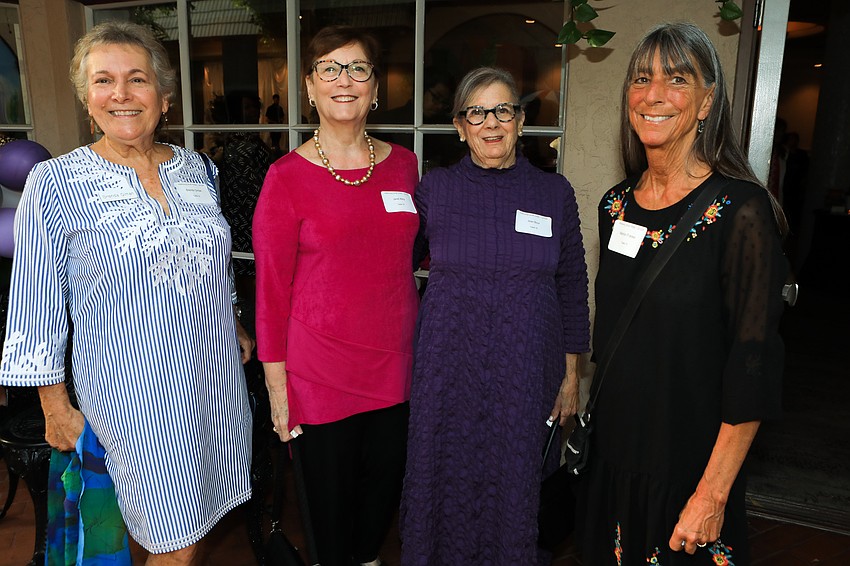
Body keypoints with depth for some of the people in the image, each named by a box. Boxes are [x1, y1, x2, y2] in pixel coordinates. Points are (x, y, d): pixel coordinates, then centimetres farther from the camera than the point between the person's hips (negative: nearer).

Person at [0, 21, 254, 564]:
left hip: (217, 376, 5)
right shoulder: (55, 183, -9)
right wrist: (56, 407, -3)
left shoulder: (196, 168, 4)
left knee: (201, 515, 18)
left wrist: (236, 328, 19)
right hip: (132, 391, -4)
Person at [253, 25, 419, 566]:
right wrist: (276, 385, -7)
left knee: (385, 483, 20)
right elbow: (272, 291, -7)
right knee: (330, 494, 14)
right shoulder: (287, 177, -10)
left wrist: (420, 346, 12)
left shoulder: (402, 164, 2)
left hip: (395, 365, 4)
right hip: (321, 373, -4)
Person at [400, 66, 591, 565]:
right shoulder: (435, 188, 0)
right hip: (448, 366, 0)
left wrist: (571, 376, 4)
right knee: (447, 477, 13)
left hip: (525, 371, 1)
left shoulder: (555, 192, 1)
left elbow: (572, 289, 5)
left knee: (516, 479, 13)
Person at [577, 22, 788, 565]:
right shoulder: (617, 205, 1)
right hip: (613, 452, 5)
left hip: (689, 465, -5)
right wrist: (593, 411, 11)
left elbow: (753, 367, -16)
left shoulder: (741, 210, -16)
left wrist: (713, 494, -16)